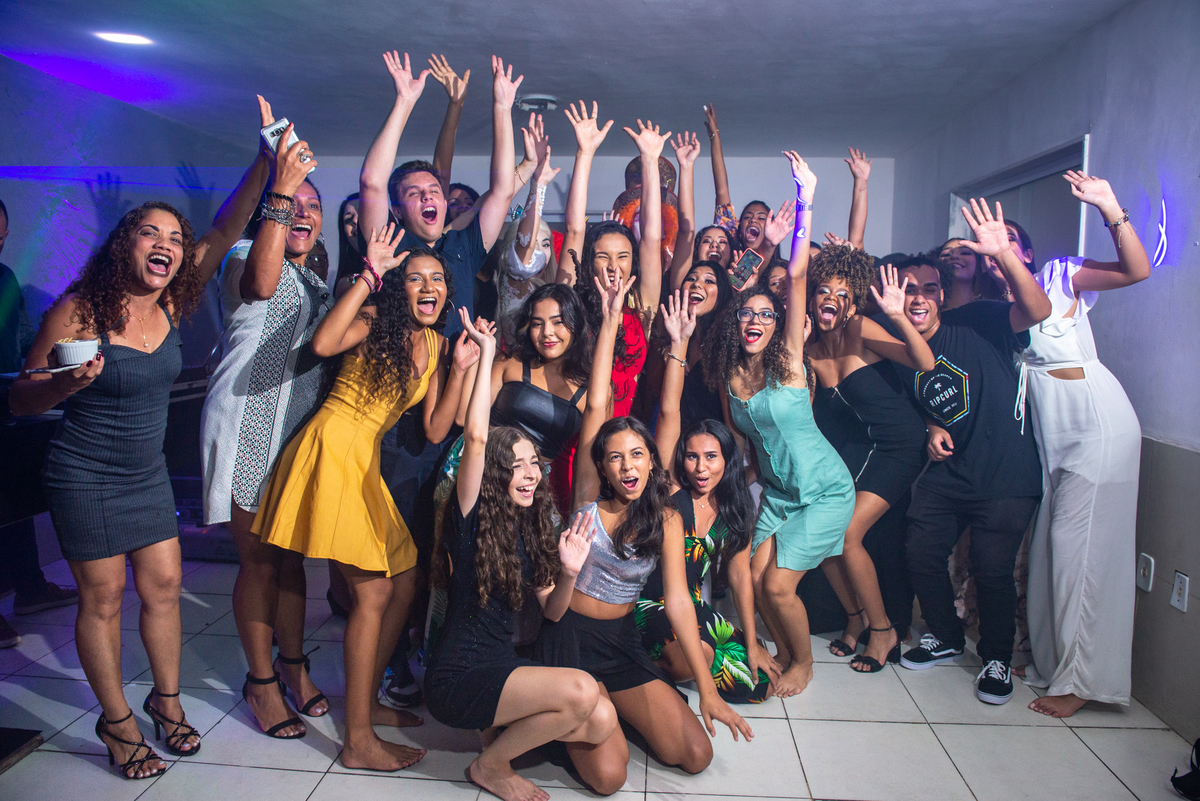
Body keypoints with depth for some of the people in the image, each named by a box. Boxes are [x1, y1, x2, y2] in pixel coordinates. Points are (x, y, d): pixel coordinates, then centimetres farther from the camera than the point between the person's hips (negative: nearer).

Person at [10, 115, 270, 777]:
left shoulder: (172, 306, -4)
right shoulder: (77, 311, -17)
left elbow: (223, 232, -9)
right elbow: (20, 398, -11)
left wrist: (267, 164, -18)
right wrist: (67, 383, -33)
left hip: (148, 472, 5)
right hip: (86, 476, -5)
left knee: (163, 585, 9)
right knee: (103, 596, 5)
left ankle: (166, 699, 28)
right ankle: (117, 721, 21)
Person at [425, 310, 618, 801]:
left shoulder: (533, 532, 7)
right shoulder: (472, 519, -11)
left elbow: (551, 612, 9)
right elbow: (475, 437, -26)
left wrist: (568, 573, -13)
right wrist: (486, 354, -21)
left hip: (504, 665, 6)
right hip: (457, 675, -6)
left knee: (602, 720, -14)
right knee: (580, 690, -25)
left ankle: (500, 729, 11)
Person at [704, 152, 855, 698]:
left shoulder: (787, 360, -16)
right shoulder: (729, 375, -4)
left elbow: (797, 278, -25)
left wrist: (805, 203, -29)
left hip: (825, 490, -5)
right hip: (776, 490, 5)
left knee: (778, 585, -6)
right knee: (755, 578, 2)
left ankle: (804, 663, 22)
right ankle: (784, 652, 29)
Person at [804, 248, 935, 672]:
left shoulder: (862, 330, -15)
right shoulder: (810, 352, 1)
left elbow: (925, 363, -26)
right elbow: (806, 416, 3)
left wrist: (898, 316, -40)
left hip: (899, 446, -6)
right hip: (857, 447, 6)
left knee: (846, 533, -14)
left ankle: (883, 631, 8)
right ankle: (856, 616, 22)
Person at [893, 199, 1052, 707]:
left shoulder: (975, 324, -10)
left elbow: (1038, 310, -28)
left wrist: (1003, 254, -41)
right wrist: (933, 430, -2)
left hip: (1005, 476, -5)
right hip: (946, 474, 5)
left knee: (992, 570, -4)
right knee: (921, 555, 4)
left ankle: (997, 658, 22)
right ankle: (946, 638, 31)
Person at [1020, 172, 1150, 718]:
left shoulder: (1059, 276, -5)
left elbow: (1136, 269, -17)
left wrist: (1110, 210, -27)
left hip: (1098, 421, -6)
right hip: (1050, 429, 6)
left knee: (1079, 545, -5)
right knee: (1048, 541, 10)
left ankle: (1081, 679, 6)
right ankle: (1048, 657, 25)